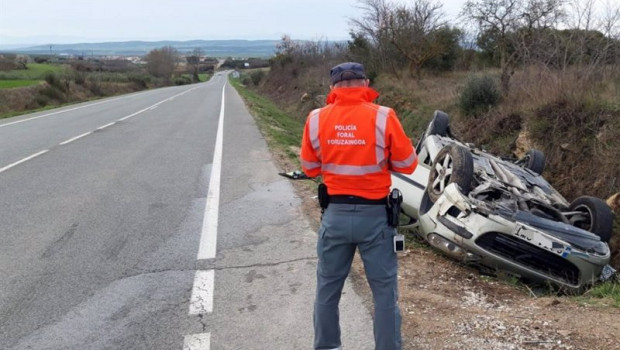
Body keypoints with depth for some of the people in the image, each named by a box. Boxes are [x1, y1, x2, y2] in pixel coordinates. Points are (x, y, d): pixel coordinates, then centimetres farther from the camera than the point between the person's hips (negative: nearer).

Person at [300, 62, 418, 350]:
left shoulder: (316, 119, -5)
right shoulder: (383, 117, -12)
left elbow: (310, 168, 6)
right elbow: (407, 165, -4)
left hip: (335, 214, 2)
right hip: (375, 215, -2)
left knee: (327, 287, 19)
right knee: (385, 290, 12)